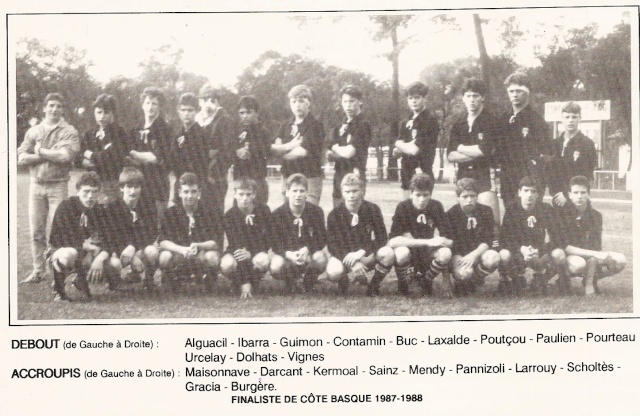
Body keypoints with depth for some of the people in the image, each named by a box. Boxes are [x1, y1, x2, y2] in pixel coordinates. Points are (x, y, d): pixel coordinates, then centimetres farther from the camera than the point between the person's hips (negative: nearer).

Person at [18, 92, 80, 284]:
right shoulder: (33, 131, 11)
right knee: (36, 230, 4)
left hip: (58, 185, -3)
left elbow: (65, 156, -15)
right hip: (36, 184, 3)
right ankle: (38, 271, 12)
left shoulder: (69, 132, 1)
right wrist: (52, 155, -8)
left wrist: (40, 151, -4)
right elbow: (22, 158, 1)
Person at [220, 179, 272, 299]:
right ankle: (241, 285, -1)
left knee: (263, 260, -36)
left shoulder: (264, 211, -9)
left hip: (258, 253, 0)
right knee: (227, 264, -35)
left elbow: (268, 240, -8)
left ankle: (254, 283, -3)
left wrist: (251, 254, -29)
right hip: (239, 252, 0)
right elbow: (235, 244, -23)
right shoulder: (230, 216, -14)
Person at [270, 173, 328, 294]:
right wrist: (288, 254, -33)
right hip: (287, 255, -1)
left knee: (320, 259, -34)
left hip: (309, 253, 1)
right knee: (276, 267, -34)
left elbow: (322, 239, -8)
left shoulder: (316, 211, -4)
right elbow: (275, 243, -11)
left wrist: (307, 250, -28)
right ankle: (290, 283, 5)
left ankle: (308, 284, 2)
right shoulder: (277, 214, -7)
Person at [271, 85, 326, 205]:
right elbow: (274, 149, 3)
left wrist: (282, 150, 0)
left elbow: (304, 152, -12)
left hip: (310, 178, -6)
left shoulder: (315, 125, -4)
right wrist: (290, 146, -15)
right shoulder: (286, 126, 14)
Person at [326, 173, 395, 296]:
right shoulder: (335, 215, -11)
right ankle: (343, 281, 6)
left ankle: (374, 286, -3)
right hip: (343, 255, -1)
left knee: (388, 253, -30)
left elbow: (381, 239, -10)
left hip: (367, 255, 1)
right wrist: (352, 263, -29)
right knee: (334, 272, -35)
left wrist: (361, 252, -26)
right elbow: (332, 245, -14)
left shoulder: (373, 210, -7)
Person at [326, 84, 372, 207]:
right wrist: (331, 155, -8)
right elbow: (330, 155, 16)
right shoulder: (340, 127, 16)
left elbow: (349, 152, -16)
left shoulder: (363, 125, -7)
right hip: (339, 177, 7)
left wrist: (336, 149, 4)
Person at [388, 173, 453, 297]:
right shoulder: (403, 207, -18)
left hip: (426, 253, 3)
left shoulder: (436, 207, -10)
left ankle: (426, 281, 2)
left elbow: (448, 240, -11)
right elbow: (393, 241, -30)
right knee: (401, 252, -38)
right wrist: (428, 242, -34)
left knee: (445, 253, -30)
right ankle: (402, 283, -4)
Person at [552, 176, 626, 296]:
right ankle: (564, 278, -5)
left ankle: (590, 281, 7)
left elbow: (595, 247, -4)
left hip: (589, 256, 5)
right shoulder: (561, 212, -15)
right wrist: (594, 254, -26)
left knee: (620, 260, -16)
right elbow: (564, 246, -20)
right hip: (566, 256, -5)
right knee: (578, 264, -39)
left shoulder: (595, 215, -2)